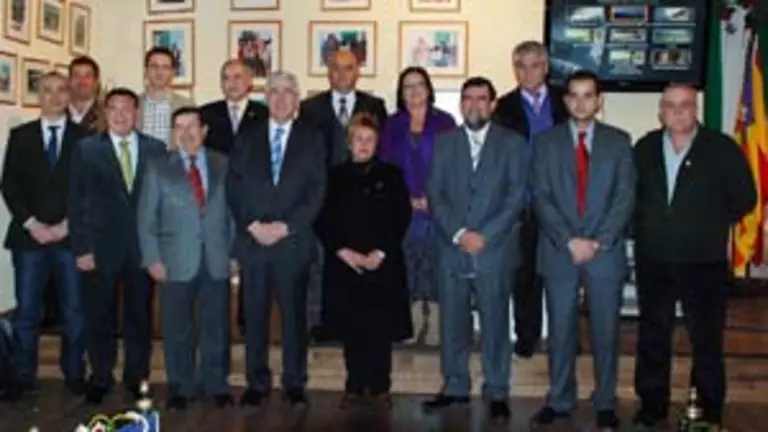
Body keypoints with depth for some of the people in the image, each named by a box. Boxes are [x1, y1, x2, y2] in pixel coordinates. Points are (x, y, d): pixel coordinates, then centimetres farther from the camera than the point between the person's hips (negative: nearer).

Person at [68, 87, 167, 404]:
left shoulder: (156, 149, 4)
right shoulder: (86, 149, 2)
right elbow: (76, 203, 0)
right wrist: (81, 248, -7)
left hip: (143, 247, 1)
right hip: (100, 247, -1)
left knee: (139, 316, 10)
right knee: (99, 317, 8)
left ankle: (137, 376, 24)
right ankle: (100, 378, 23)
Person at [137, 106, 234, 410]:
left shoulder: (223, 164, 8)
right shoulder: (158, 167, 4)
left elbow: (232, 211, 8)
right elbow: (146, 217, 1)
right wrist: (153, 259, -5)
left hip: (217, 260, 1)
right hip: (176, 261, -1)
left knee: (216, 326, 8)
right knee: (177, 329, 7)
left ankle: (216, 385, 21)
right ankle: (179, 388, 20)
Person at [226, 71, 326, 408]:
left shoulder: (312, 139, 8)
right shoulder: (246, 139, 13)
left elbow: (317, 192, 0)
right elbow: (233, 188, 6)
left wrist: (285, 227, -9)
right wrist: (253, 225, -7)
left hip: (293, 241, -1)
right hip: (252, 239, 1)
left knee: (294, 315, 2)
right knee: (254, 316, 4)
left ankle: (294, 384, 11)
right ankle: (257, 383, 13)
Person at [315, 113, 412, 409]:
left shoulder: (391, 175, 5)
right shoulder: (334, 177, 8)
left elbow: (401, 218, -1)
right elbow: (323, 220, 3)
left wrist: (380, 253, -10)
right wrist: (343, 252, -9)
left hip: (383, 265, -1)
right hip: (344, 265, 1)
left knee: (381, 328, 1)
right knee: (351, 329, 4)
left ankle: (380, 386, 13)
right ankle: (355, 386, 16)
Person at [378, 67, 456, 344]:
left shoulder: (444, 122, 5)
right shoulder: (392, 124, 12)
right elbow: (385, 165, 7)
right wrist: (405, 198, -5)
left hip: (437, 207, -1)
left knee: (436, 266, -3)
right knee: (407, 267, -1)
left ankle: (435, 325, 3)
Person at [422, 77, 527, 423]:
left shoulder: (512, 143, 5)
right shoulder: (444, 142, 11)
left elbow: (516, 196, -3)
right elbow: (434, 193, 4)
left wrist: (485, 236, -11)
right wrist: (459, 233, -9)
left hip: (495, 248, -2)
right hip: (451, 248, 2)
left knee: (495, 324, 2)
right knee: (451, 323, 7)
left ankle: (497, 393, 12)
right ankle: (454, 387, 19)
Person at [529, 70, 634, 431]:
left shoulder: (618, 141, 6)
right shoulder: (546, 142, 5)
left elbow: (625, 197, -1)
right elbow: (541, 198, -2)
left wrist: (597, 242, -12)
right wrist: (569, 241, -13)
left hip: (606, 251, 0)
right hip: (559, 252, 0)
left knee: (605, 331, 6)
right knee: (561, 330, 7)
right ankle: (559, 401, 19)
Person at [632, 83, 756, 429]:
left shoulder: (722, 148, -5)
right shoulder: (644, 148, 4)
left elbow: (745, 198, -1)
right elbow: (629, 193, 15)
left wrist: (712, 226, -2)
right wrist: (646, 226, 5)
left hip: (704, 262, -3)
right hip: (653, 261, 3)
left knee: (707, 339, 6)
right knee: (652, 337, 12)